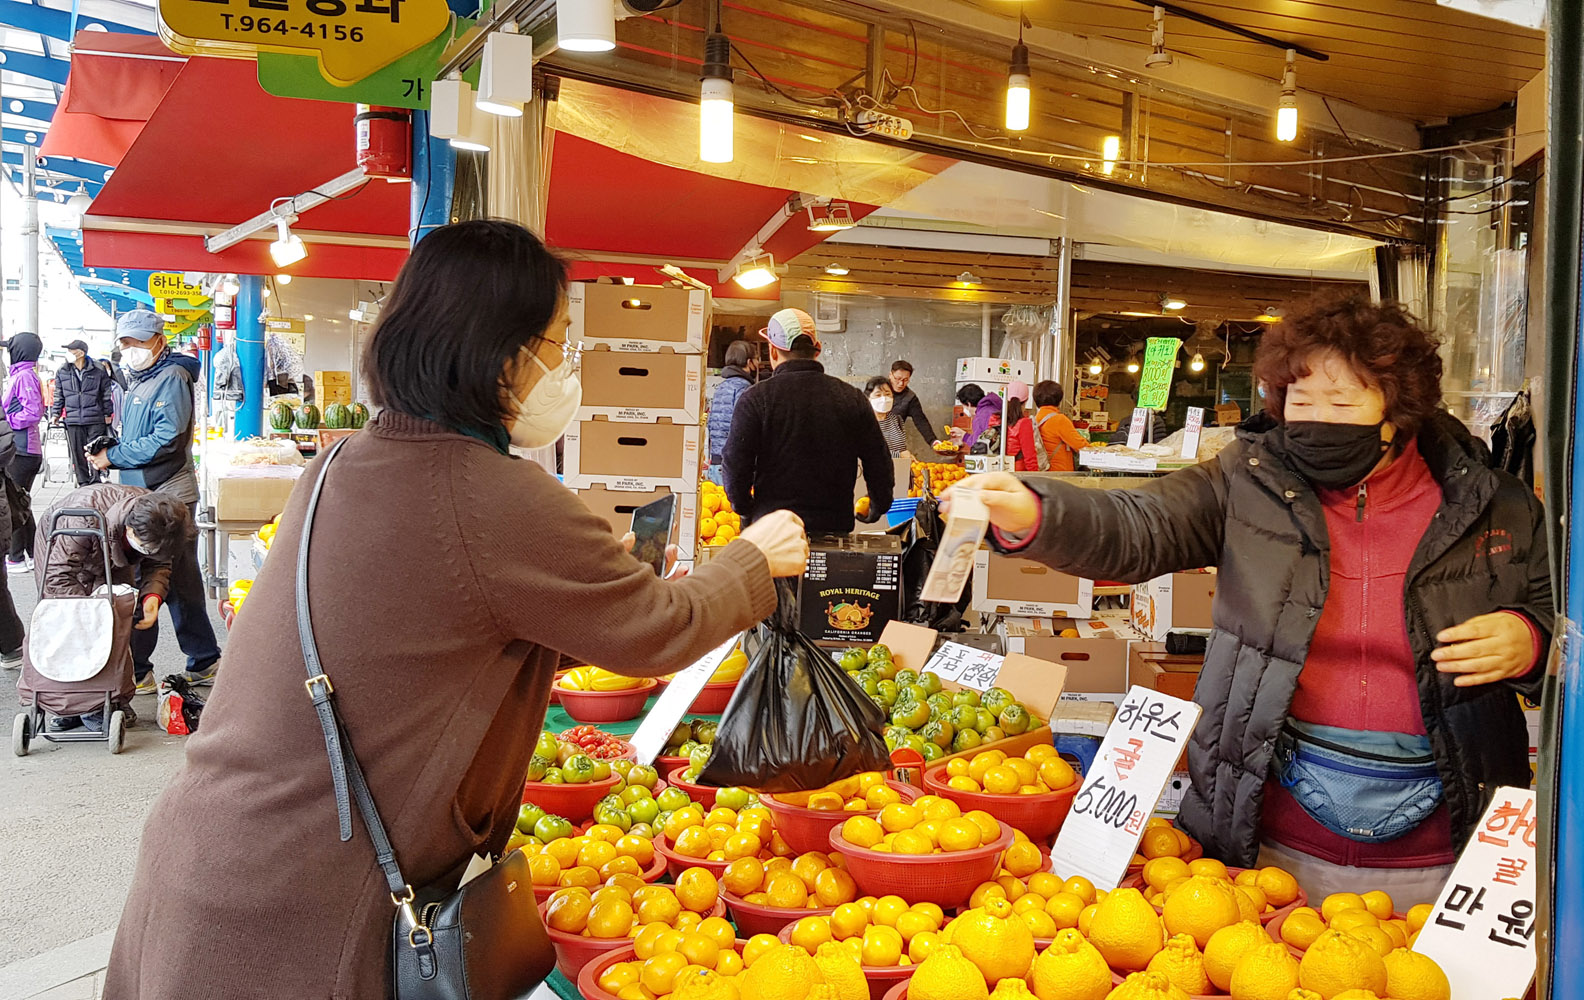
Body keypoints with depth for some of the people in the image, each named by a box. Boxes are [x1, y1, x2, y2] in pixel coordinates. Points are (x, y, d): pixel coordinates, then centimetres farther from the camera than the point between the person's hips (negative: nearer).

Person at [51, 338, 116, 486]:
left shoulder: (98, 370, -1)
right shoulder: (62, 372, 7)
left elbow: (107, 394, 6)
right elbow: (59, 396, 15)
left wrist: (108, 414, 7)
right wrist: (55, 414, 10)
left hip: (95, 420, -3)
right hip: (73, 420, 3)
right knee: (77, 452, 4)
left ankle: (96, 481, 7)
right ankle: (83, 482, 13)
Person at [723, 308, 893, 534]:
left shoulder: (755, 399, -5)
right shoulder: (852, 398, 4)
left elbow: (736, 465, -5)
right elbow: (879, 463, 8)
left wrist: (744, 508, 12)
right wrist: (879, 506, 24)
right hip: (836, 528, 3)